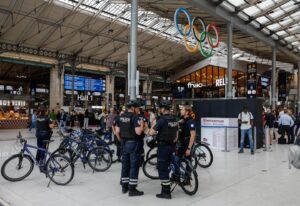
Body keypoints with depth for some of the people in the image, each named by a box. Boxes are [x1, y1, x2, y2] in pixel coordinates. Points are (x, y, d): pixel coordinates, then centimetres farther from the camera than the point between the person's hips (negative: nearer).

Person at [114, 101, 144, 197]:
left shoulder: (120, 117, 7)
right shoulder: (135, 117, -15)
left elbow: (117, 131, 7)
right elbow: (138, 132, -22)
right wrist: (142, 125, -5)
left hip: (124, 143, 7)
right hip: (133, 143, -7)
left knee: (125, 164, 15)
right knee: (134, 165, 0)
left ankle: (124, 186, 23)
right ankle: (132, 189, 3)